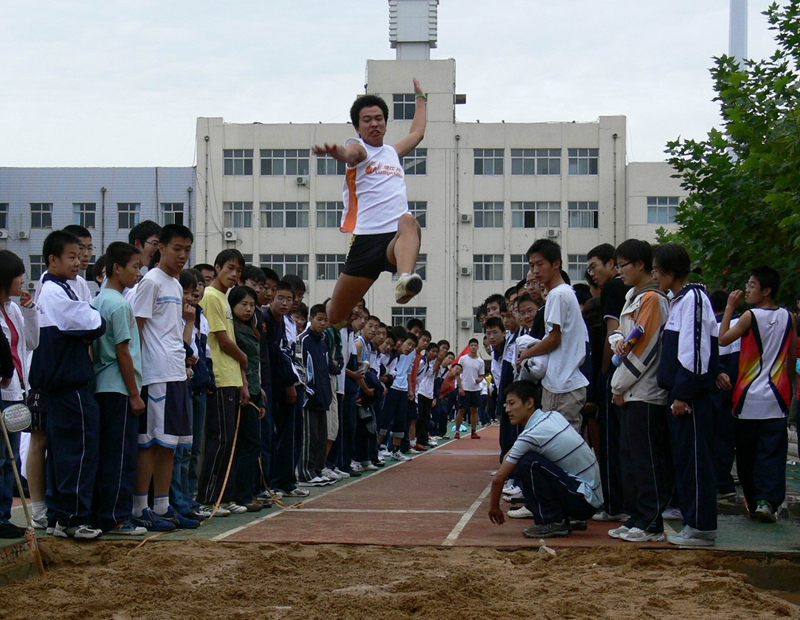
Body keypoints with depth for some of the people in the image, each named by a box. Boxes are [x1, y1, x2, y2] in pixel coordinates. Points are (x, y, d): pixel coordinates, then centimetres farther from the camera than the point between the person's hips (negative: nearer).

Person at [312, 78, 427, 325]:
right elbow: (348, 154, -18)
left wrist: (420, 96, 56)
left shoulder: (393, 153, 28)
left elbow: (417, 132, 49)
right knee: (335, 315, -1)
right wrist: (334, 151, -41)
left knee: (408, 222, -36)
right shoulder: (359, 149, 9)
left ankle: (405, 281, -64)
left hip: (396, 240, 2)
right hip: (366, 238, -2)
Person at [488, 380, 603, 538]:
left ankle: (553, 522, -10)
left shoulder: (530, 435, -17)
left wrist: (494, 507, 6)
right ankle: (559, 519, 10)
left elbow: (498, 479, -10)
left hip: (582, 501, -9)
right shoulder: (554, 416, 5)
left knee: (528, 463, -18)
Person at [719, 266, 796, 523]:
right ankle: (768, 500, -14)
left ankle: (753, 502, 14)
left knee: (747, 453, 10)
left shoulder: (751, 316, -10)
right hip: (776, 398, 3)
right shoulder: (787, 318, 4)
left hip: (749, 398, -2)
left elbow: (723, 339, -6)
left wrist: (730, 308, -2)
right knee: (773, 453, 0)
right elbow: (792, 357, 10)